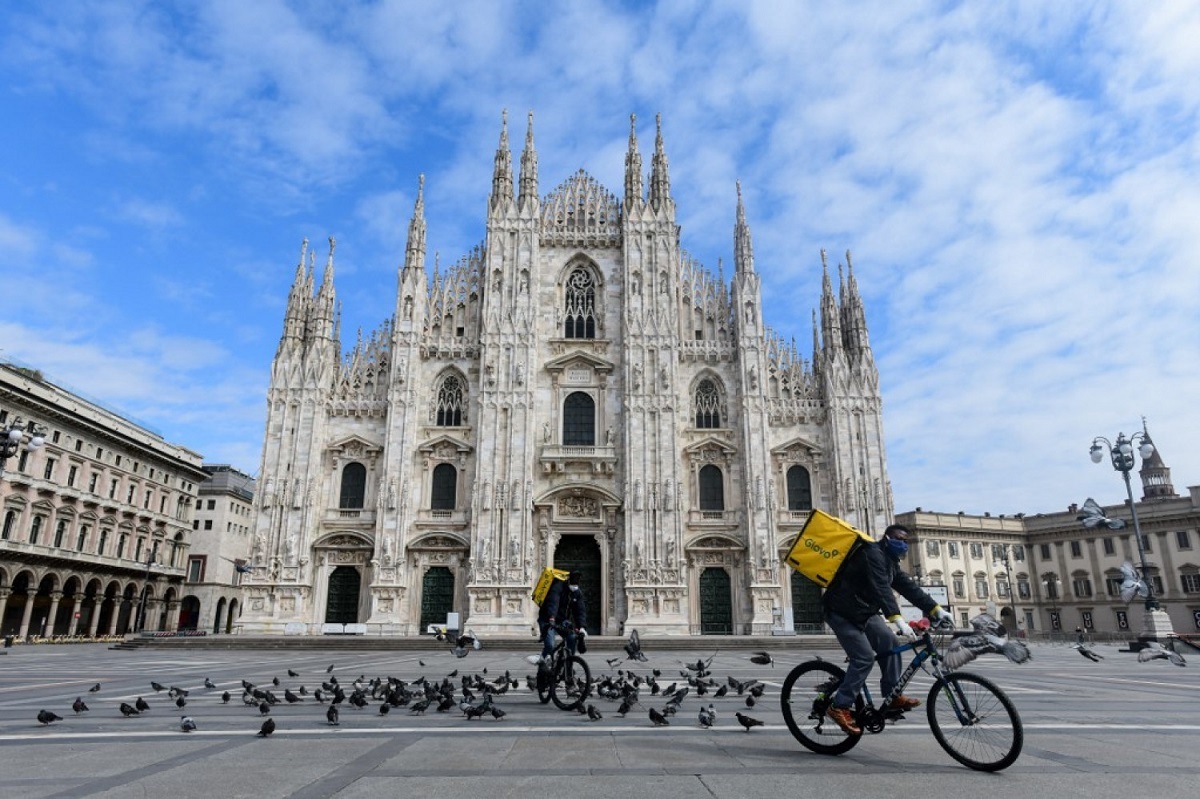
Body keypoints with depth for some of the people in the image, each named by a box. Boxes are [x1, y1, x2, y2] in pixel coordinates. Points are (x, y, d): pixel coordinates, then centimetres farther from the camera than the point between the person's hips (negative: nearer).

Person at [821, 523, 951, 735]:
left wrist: (936, 609, -1)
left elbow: (909, 587, 8)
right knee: (864, 657, -15)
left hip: (863, 612, 10)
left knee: (889, 643, 0)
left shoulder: (891, 562, 12)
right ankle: (839, 707, -10)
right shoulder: (873, 554, -20)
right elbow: (881, 589, -32)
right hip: (842, 612, -10)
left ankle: (893, 697, 9)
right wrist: (898, 619, -42)